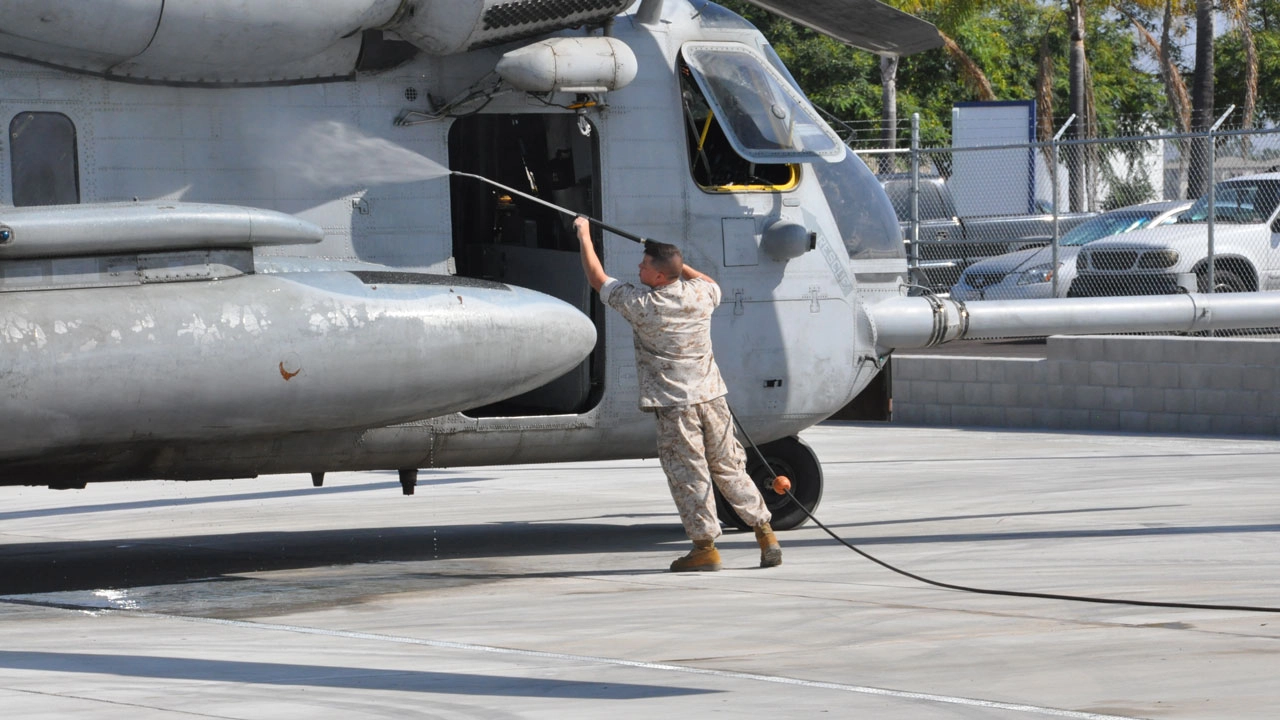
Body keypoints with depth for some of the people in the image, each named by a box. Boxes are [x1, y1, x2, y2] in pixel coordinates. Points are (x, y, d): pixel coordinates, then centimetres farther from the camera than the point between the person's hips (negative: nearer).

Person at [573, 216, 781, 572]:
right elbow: (713, 285, 27)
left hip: (674, 403, -5)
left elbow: (597, 279, 1)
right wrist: (678, 263, 26)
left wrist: (584, 235, 14)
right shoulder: (699, 295, -1)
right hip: (711, 396, 5)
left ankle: (705, 545, 2)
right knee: (729, 468, 12)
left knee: (688, 474, 0)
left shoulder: (640, 305, -13)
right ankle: (765, 532, 13)